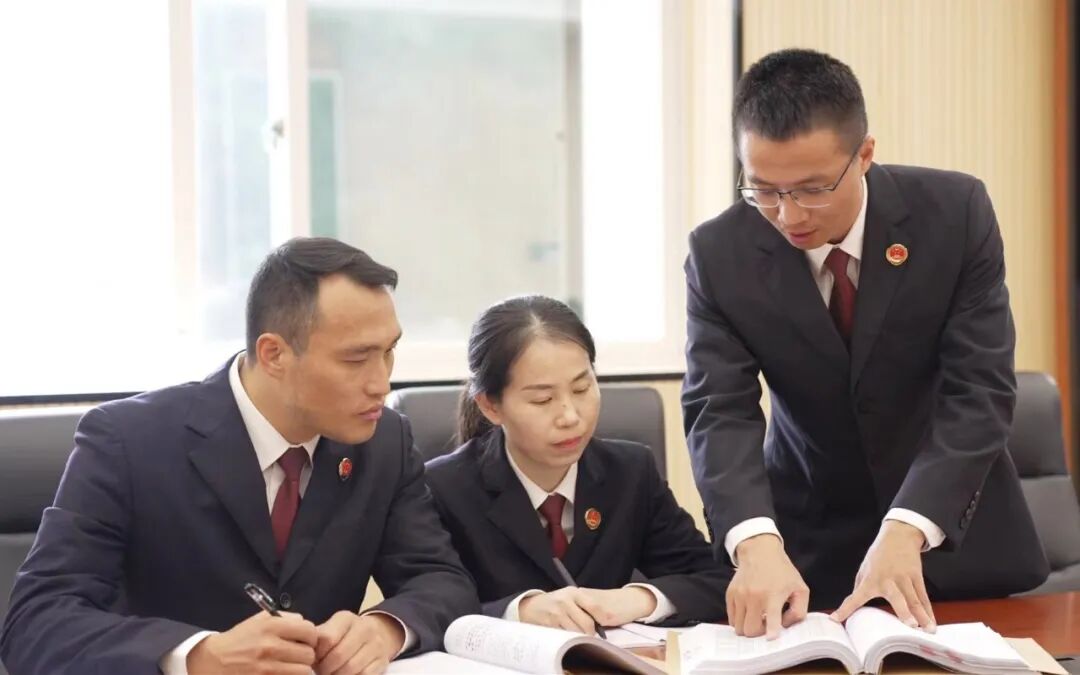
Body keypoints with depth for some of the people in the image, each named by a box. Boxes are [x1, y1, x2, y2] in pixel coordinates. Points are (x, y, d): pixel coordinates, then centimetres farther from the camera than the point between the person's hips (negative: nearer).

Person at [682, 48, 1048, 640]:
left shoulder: (955, 212, -17)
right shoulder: (720, 254, -14)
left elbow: (978, 391, -21)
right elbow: (719, 411, -21)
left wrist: (905, 530, -34)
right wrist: (756, 543, -39)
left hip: (953, 526, 0)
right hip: (811, 540, 0)